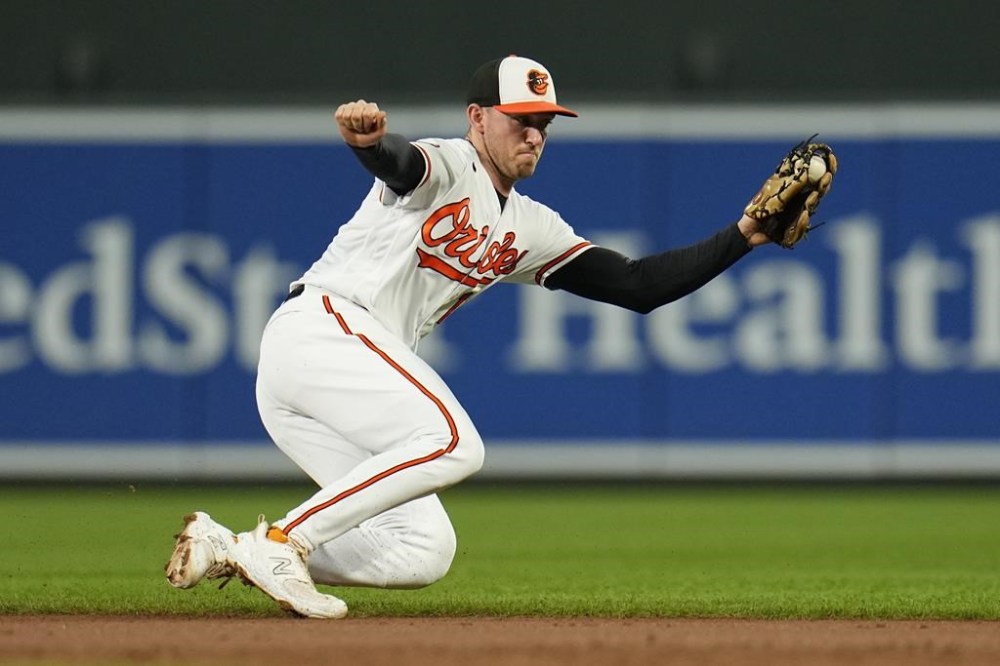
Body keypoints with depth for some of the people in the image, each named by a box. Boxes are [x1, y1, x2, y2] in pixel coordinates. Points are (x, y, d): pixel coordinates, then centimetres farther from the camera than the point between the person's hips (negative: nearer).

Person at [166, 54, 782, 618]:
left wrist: (743, 236, 9)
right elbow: (398, 162, -29)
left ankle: (228, 550, -1)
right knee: (452, 442, -28)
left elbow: (637, 285, 17)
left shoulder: (529, 230, 20)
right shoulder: (446, 167, -4)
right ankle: (281, 541, -23)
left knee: (425, 552, -1)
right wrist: (368, 138, -55)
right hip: (321, 324, -9)